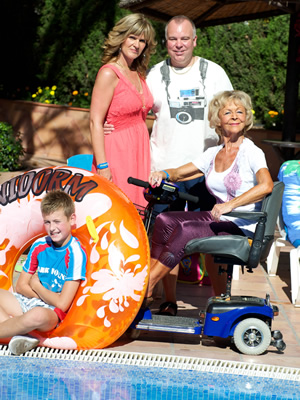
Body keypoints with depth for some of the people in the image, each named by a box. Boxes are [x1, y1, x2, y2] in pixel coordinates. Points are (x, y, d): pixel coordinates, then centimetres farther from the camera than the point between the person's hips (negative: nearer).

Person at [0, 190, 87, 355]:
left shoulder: (75, 253, -13)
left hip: (52, 312, -7)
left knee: (37, 315, -41)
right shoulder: (39, 246, 5)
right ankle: (20, 334, -24)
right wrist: (48, 295, -8)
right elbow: (21, 286, 8)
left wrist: (36, 285, -2)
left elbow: (62, 304, -16)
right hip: (27, 303, 8)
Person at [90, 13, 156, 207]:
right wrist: (102, 166, -20)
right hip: (117, 152, -7)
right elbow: (95, 122, -14)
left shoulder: (139, 74, 14)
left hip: (140, 151, 8)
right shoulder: (109, 73, -9)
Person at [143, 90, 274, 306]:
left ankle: (143, 292, -20)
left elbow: (266, 185, -27)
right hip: (218, 219, 7)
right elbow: (179, 173, 17)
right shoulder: (213, 154, 12)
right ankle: (147, 286, -17)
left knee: (185, 230, -28)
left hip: (243, 227, -7)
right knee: (164, 220, -16)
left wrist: (230, 204, -36)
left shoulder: (251, 152, -9)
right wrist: (162, 174, -7)